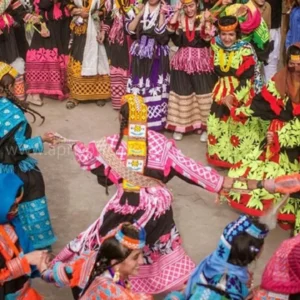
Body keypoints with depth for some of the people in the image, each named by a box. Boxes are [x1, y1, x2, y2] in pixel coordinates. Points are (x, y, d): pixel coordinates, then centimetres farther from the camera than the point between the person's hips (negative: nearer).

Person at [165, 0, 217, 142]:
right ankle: (180, 125, 18)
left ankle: (204, 127, 10)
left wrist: (206, 21, -24)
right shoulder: (180, 19, 6)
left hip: (201, 61, -2)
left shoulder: (204, 18, 0)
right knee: (182, 93, 7)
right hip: (183, 61, 2)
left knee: (203, 93, 0)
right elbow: (170, 29, -13)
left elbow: (208, 37, -12)